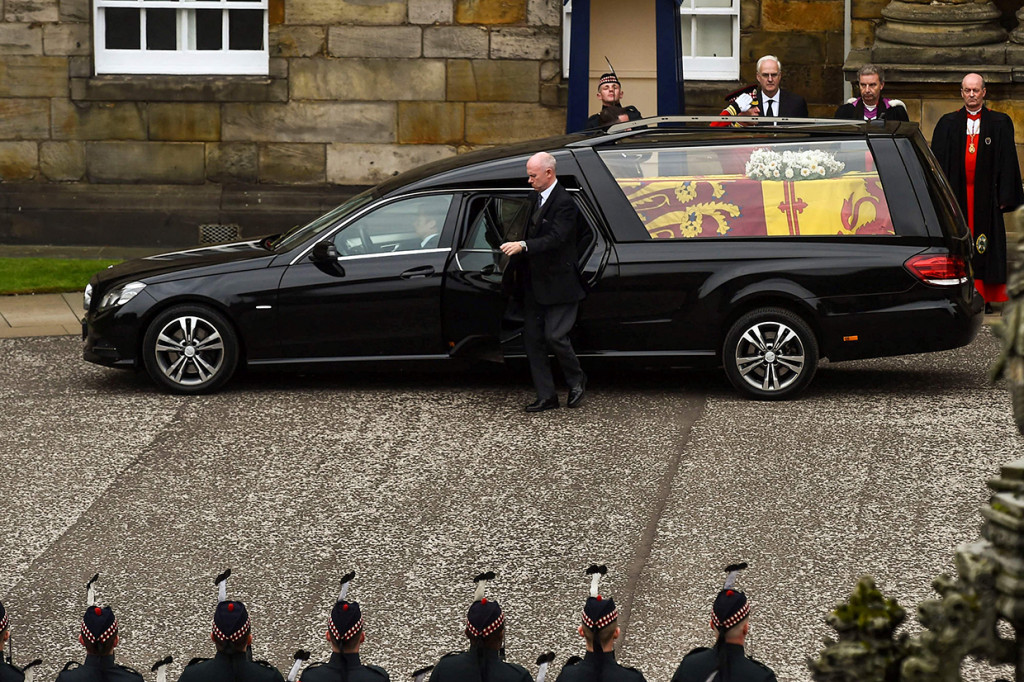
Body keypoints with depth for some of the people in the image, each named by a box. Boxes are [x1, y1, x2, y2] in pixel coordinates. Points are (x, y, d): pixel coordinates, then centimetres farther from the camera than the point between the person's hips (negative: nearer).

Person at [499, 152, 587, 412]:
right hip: (534, 284, 9)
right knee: (532, 339, 6)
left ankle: (577, 381, 16)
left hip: (558, 284, -9)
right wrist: (518, 267, 18)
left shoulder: (564, 203, -14)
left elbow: (555, 239, -25)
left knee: (554, 336, -10)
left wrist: (523, 246, -34)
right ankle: (546, 396, 11)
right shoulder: (538, 199, 13)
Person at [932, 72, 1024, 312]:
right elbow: (938, 162, 7)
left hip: (986, 195, -1)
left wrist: (1004, 196, -4)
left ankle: (986, 298, 3)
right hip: (957, 194, 1)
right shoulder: (948, 124, 8)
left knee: (985, 246, -1)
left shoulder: (1000, 123, 6)